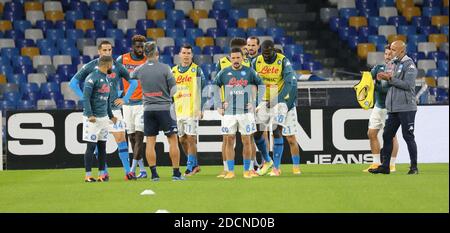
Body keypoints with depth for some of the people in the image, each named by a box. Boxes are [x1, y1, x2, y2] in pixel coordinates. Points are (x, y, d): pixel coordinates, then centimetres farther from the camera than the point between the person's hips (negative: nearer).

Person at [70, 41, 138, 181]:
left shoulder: (117, 67, 3)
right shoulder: (91, 66, -2)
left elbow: (133, 82, 15)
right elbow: (73, 83, 3)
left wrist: (125, 99, 6)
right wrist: (85, 99, -3)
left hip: (113, 108, 1)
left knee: (121, 138, -5)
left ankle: (128, 172, -3)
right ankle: (104, 173, 8)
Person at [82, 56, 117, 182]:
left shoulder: (106, 78, 15)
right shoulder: (92, 77, -12)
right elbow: (86, 97, -17)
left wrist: (111, 115, 26)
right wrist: (89, 115, -24)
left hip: (103, 117, 8)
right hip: (93, 118, -8)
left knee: (102, 146, 7)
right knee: (91, 146, -5)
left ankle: (101, 175, 11)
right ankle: (88, 175, -1)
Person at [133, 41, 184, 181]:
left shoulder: (140, 70, -1)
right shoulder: (165, 68, -9)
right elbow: (174, 88, -5)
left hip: (148, 109, 3)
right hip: (165, 108, -3)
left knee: (150, 141, 6)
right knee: (173, 140, 4)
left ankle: (154, 174, 3)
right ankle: (176, 173, 3)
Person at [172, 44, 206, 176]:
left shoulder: (196, 70, -1)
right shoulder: (174, 71, 13)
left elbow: (203, 89, -2)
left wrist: (201, 109, -8)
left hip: (191, 110, -5)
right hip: (177, 110, 5)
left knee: (191, 138, -9)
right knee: (182, 139, 8)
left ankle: (191, 167, -4)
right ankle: (195, 165, 20)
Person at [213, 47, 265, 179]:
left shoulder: (249, 72, 2)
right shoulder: (224, 73, 5)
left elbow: (261, 86, 10)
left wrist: (255, 103, 3)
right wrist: (219, 105, 7)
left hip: (246, 112, -1)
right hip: (229, 112, 1)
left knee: (247, 141, 0)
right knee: (229, 141, 0)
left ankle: (247, 170, 8)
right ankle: (230, 171, 4)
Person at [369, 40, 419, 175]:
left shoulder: (409, 64, -8)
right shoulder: (395, 64, 18)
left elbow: (407, 84, -18)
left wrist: (390, 78, -16)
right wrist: (386, 78, 5)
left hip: (406, 108, -9)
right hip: (393, 108, 9)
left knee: (408, 136, -4)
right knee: (387, 135, 6)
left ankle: (414, 167, 2)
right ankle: (385, 166, 11)